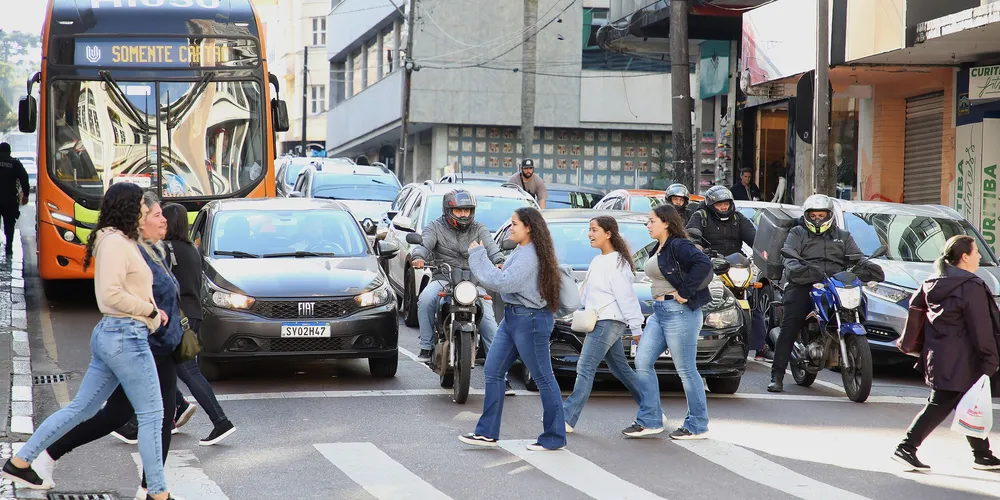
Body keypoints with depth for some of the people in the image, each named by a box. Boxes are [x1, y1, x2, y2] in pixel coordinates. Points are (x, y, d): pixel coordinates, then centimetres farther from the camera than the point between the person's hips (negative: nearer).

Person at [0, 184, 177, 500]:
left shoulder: (124, 242, 17)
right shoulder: (115, 242, -14)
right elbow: (111, 294, -22)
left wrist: (152, 312, 3)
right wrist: (151, 311, -12)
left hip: (108, 334, 10)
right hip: (126, 335, -10)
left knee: (81, 408, 15)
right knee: (152, 414, -3)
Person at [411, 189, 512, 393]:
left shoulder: (478, 229, 13)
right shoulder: (436, 227, 8)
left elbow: (491, 246, -4)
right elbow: (424, 243, -10)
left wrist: (499, 262, -26)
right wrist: (418, 257, -34)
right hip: (443, 279, -1)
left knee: (488, 320, -12)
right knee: (426, 299, -33)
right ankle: (426, 347, -19)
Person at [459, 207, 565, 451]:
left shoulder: (529, 255, -20)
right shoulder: (521, 251, 11)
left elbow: (502, 283, -26)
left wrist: (478, 257, -20)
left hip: (530, 320, -11)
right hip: (513, 316, 11)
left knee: (543, 378, 0)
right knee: (492, 371, 9)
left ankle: (555, 437, 9)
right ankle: (488, 432, 14)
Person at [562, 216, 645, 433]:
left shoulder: (615, 263, -13)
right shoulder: (598, 261, 16)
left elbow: (626, 297, -15)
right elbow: (588, 293, 21)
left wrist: (636, 328, -16)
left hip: (608, 322, -10)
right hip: (599, 322, 10)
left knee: (585, 368, -12)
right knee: (621, 369, 15)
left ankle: (567, 418, -13)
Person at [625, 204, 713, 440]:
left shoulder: (679, 246, -14)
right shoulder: (658, 249, 15)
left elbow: (704, 263, -29)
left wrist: (685, 292, -25)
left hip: (679, 312, -10)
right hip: (659, 312, 10)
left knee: (686, 370, -3)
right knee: (642, 362, 6)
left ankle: (697, 425, 7)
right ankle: (650, 420, 10)